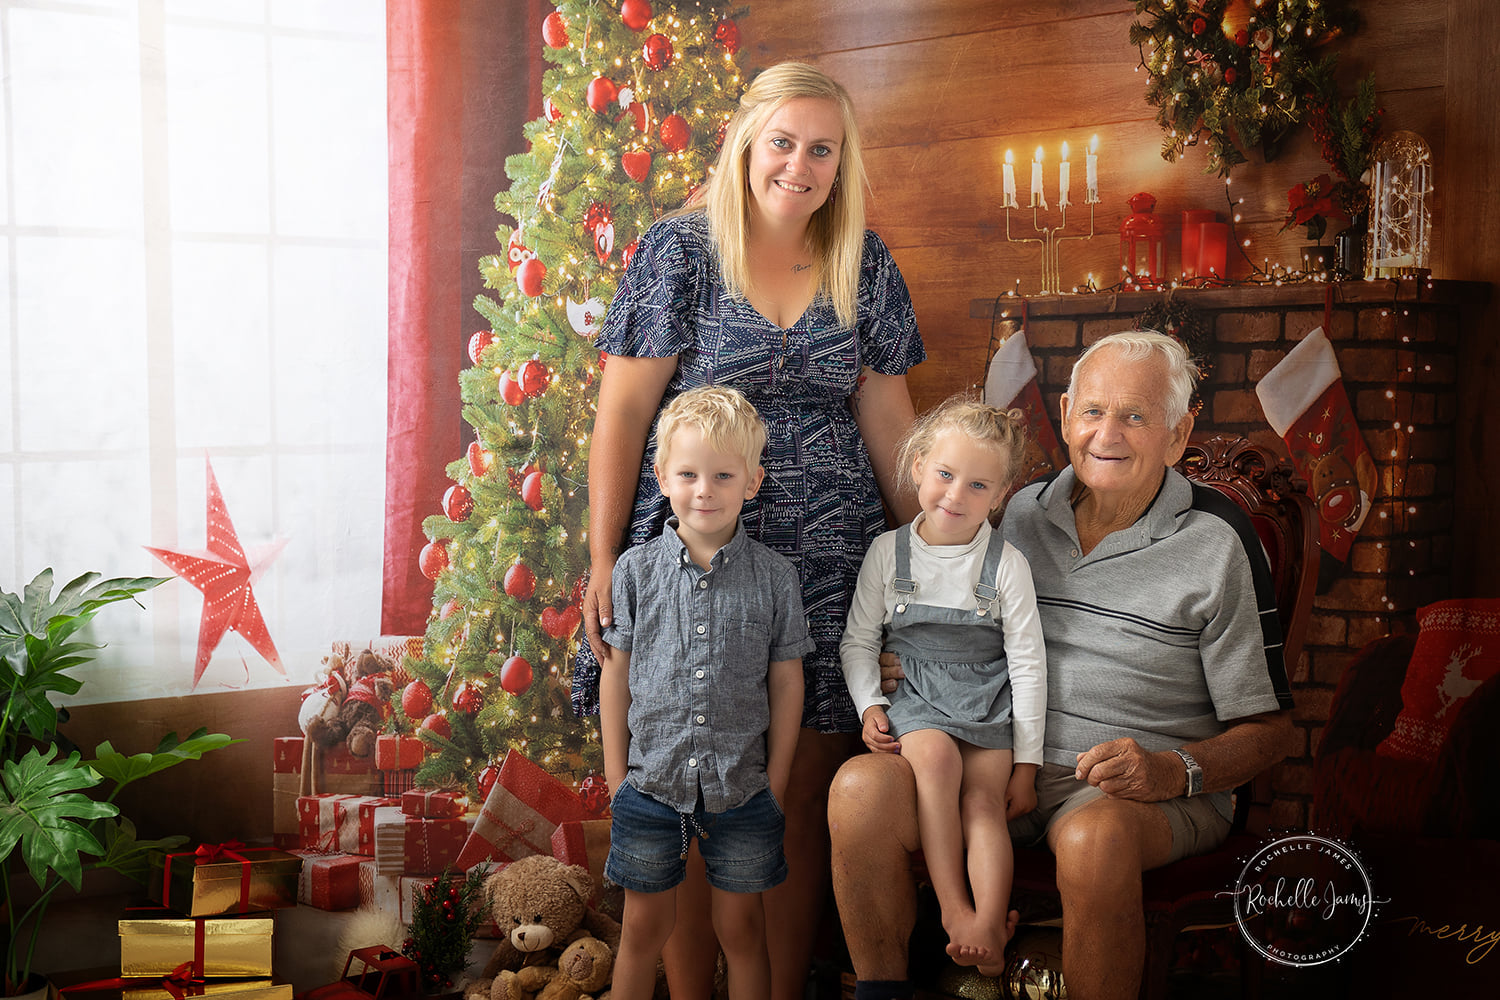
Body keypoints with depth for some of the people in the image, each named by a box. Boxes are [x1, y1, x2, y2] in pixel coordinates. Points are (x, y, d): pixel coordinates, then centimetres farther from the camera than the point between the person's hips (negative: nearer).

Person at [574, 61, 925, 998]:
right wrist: (604, 562, -7)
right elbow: (623, 410, -3)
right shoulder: (682, 250, -2)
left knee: (806, 797, 5)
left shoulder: (864, 264, 8)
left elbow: (886, 413, 13)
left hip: (830, 559, 3)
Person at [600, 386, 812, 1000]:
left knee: (741, 928, 12)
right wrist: (616, 778, 2)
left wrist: (775, 786, 1)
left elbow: (786, 683, 2)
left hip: (742, 789, 0)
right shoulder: (636, 570, -3)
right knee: (644, 928, 12)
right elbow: (615, 678, 3)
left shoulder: (774, 577, -3)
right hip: (651, 783, 0)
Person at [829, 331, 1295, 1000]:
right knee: (863, 786, -23)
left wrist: (1173, 770, -20)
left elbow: (1268, 729, -1)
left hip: (1154, 789, -4)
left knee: (1095, 837, -39)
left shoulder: (1217, 543, -3)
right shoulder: (1020, 514, 11)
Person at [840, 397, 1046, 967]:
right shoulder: (888, 552, 3)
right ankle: (953, 909, -30)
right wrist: (869, 705, -7)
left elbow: (1028, 666, 1)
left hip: (988, 700, 0)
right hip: (913, 696, 0)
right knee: (935, 755, -31)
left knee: (984, 799, -22)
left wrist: (1027, 764, -2)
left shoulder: (1007, 564, -1)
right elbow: (858, 641, 11)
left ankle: (990, 928, -29)